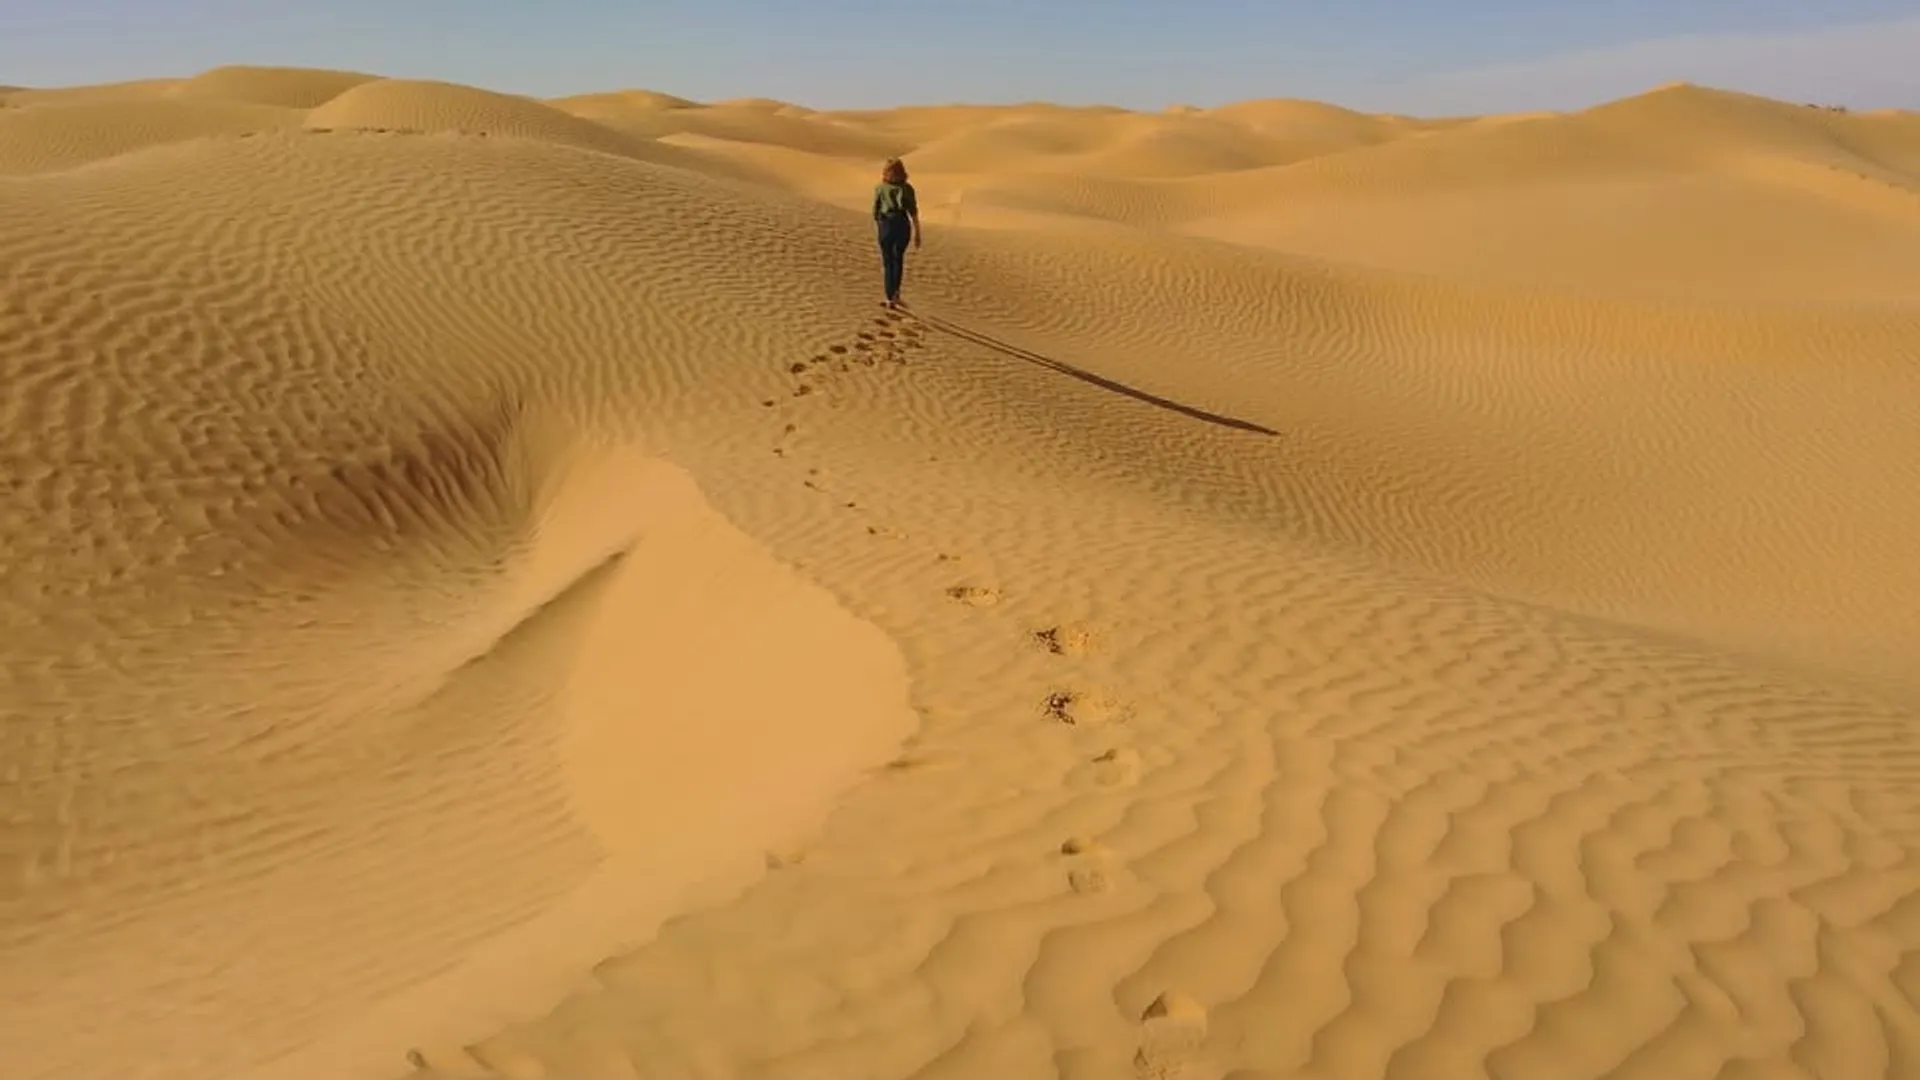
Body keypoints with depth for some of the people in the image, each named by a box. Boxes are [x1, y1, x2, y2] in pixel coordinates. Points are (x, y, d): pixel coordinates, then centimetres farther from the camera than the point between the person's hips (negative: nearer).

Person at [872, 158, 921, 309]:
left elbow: (876, 212, 5)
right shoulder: (907, 188, 2)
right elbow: (914, 212, -2)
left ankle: (890, 298, 6)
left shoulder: (879, 188, 2)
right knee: (898, 259, 22)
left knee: (888, 262, 9)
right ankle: (896, 291, 12)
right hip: (902, 224, 1)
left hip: (886, 225, 0)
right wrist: (917, 233, 3)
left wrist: (878, 228, 19)